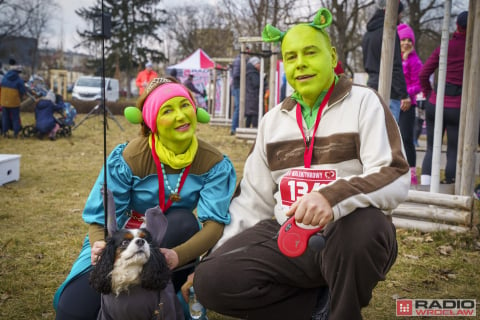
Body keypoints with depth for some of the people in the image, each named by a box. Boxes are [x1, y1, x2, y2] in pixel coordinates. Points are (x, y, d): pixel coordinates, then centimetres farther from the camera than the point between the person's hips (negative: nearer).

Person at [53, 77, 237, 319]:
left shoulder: (214, 163, -15)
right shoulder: (128, 158, -20)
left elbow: (215, 222, -26)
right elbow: (100, 220, -16)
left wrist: (177, 256, -45)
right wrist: (101, 246, -41)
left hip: (170, 243, 1)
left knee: (184, 221, -34)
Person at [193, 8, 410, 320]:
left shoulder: (363, 103, -2)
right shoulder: (273, 120, 13)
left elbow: (395, 177, -16)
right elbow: (253, 199, 14)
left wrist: (332, 197, -35)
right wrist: (214, 254, 4)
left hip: (351, 236, -4)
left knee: (361, 225, -39)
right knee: (212, 279, -16)